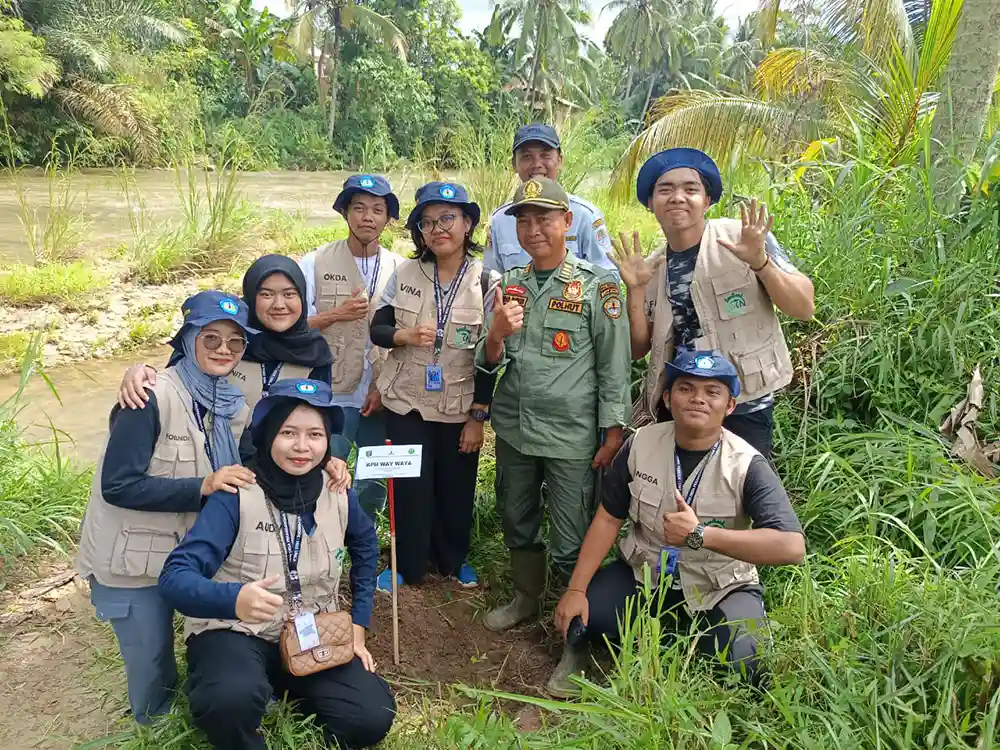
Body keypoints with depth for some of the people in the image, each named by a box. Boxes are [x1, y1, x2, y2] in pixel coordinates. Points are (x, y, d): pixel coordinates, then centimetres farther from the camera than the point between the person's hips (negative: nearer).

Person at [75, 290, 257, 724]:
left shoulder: (233, 403, -2)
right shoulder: (152, 398, -24)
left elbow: (242, 469, 3)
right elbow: (117, 485, -24)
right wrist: (201, 486, -33)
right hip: (135, 558, -5)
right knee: (152, 664, 10)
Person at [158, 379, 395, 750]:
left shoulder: (338, 494, -5)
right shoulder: (236, 496, -19)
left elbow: (365, 545, 16)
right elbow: (176, 576, -26)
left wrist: (358, 623, 10)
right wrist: (233, 599, -47)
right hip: (235, 632, -4)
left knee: (373, 717, -13)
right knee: (233, 699, -38)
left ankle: (281, 688, 12)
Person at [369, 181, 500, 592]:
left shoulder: (486, 282, -8)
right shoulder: (404, 273, -3)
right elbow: (376, 330, 2)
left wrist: (479, 417, -7)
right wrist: (405, 335, -21)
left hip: (460, 408, -1)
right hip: (407, 403, 1)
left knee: (456, 488, 12)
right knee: (410, 487, 8)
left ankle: (453, 560, 36)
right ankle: (407, 565, 29)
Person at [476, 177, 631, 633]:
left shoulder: (597, 286, -7)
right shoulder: (509, 285, 5)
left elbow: (613, 366, -6)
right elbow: (488, 362, 5)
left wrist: (613, 436, -8)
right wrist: (496, 335, -17)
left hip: (571, 436, -5)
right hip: (513, 430, 5)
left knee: (572, 543, 3)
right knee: (517, 523, 21)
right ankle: (526, 597, 44)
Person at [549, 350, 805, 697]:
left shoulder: (747, 465, -18)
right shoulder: (641, 444, -9)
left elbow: (791, 547, -28)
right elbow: (608, 518, -3)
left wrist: (700, 534, -34)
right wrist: (576, 589, -9)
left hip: (720, 591, -1)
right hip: (643, 575, 2)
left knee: (742, 663, -27)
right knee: (578, 615, -21)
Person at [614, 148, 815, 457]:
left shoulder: (744, 235, -7)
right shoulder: (652, 268, 4)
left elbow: (804, 309, -10)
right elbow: (637, 349, 4)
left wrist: (761, 262, -26)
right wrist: (635, 290, -10)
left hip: (744, 408, -4)